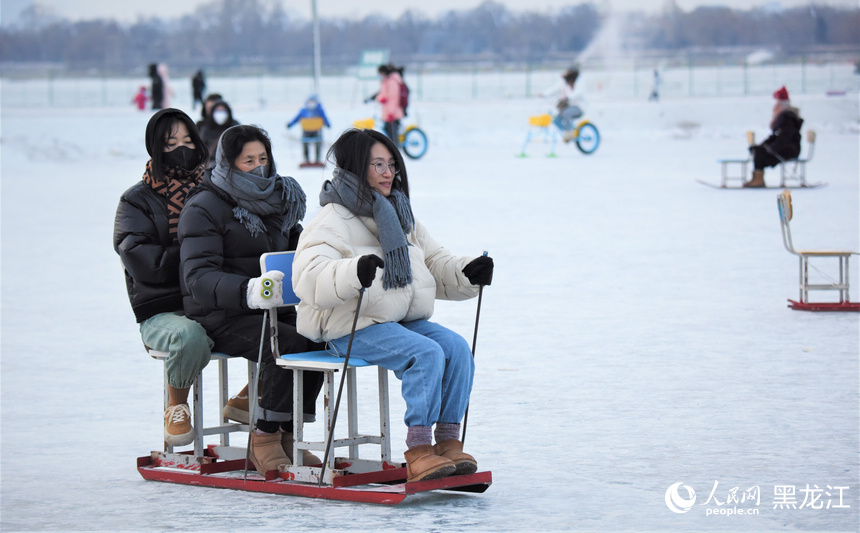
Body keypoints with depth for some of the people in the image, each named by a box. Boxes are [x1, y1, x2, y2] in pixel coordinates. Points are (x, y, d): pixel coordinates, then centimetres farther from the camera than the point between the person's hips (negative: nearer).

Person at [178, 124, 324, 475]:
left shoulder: (278, 202, 17)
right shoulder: (204, 208, -7)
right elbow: (199, 277, -19)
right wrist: (248, 291, -38)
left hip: (273, 309, 6)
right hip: (220, 316, -6)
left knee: (319, 337, -21)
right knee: (288, 343, -30)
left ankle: (286, 435, -12)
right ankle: (264, 441, -21)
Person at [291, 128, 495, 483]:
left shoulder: (401, 218, 19)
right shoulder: (333, 221, -7)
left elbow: (435, 264, 22)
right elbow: (308, 279, -23)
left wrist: (467, 274, 0)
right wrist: (354, 271, -41)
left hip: (405, 319, 7)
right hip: (352, 326, -7)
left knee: (457, 348, -18)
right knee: (426, 354, -29)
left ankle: (448, 440, -16)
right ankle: (418, 451, -30)